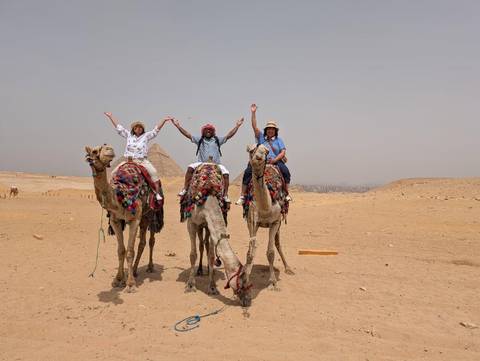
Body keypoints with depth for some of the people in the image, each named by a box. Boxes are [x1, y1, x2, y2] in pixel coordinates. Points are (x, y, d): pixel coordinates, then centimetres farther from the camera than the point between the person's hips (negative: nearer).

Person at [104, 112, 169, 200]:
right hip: (129, 160, 3)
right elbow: (119, 127, 18)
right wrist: (110, 116, 21)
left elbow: (156, 129, 3)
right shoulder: (129, 135, 13)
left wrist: (164, 120, -5)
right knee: (114, 172, -10)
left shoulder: (146, 136, 8)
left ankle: (157, 193, -23)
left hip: (142, 160, -3)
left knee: (153, 172, -26)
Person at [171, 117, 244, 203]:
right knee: (190, 168, -24)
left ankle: (225, 195, -13)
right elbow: (187, 134, 8)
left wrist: (237, 126, 1)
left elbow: (229, 135, 8)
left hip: (216, 164, 0)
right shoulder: (199, 139, 13)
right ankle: (185, 189, -16)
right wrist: (178, 126, 1)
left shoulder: (217, 140, 14)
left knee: (226, 173, -22)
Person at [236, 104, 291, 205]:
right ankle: (242, 196, -17)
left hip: (275, 161, 0)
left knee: (285, 171, -26)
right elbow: (254, 127, 3)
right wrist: (253, 113, -3)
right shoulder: (261, 137, 12)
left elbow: (283, 152, 3)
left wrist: (275, 160, -14)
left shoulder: (279, 140, 13)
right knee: (247, 172, -21)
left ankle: (287, 194, -12)